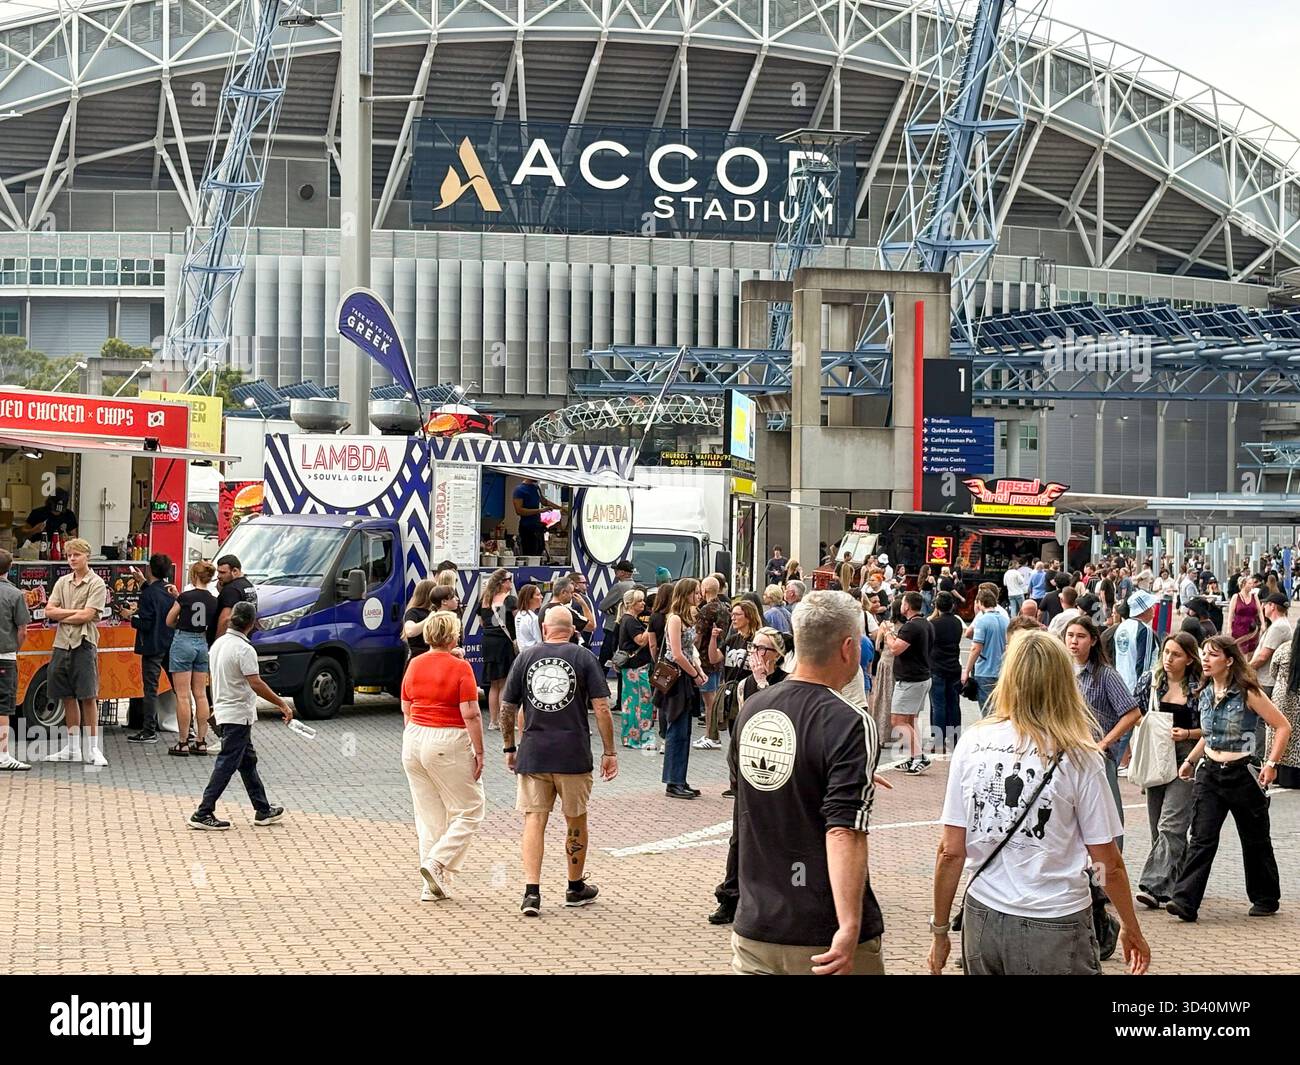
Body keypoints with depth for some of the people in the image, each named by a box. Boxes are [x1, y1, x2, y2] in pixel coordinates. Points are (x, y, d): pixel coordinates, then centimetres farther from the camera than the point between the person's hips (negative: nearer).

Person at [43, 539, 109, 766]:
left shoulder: (96, 584, -4)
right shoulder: (62, 582, 13)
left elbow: (87, 615, -13)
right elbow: (49, 611, 3)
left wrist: (61, 616, -1)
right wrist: (74, 612, -8)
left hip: (84, 645, -5)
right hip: (62, 644, 5)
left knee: (88, 697, -6)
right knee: (68, 697, 10)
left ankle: (93, 749, -2)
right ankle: (73, 748, 17)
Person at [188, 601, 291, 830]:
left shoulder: (219, 644, 6)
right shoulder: (244, 649, -20)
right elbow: (256, 684, -24)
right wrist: (282, 704, -19)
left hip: (224, 708, 9)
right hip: (238, 714, -9)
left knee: (248, 761, 15)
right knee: (226, 764, -4)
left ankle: (263, 811, 23)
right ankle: (203, 814, -4)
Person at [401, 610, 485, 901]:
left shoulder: (414, 665, 6)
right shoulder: (460, 667, -11)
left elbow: (406, 710, 13)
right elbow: (471, 715, -15)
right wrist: (479, 753, -8)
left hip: (414, 739, 6)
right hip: (448, 743, -6)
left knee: (428, 815, 12)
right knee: (469, 810, 7)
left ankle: (434, 886, 14)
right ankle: (437, 863, -8)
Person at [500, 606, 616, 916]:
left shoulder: (525, 657, 4)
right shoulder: (583, 657, 0)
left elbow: (507, 709, 6)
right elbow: (601, 708, -6)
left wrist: (509, 748, 18)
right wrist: (609, 752, 0)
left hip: (532, 754, 1)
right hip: (574, 755, -1)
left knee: (534, 821, 4)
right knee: (576, 821, 14)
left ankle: (531, 891, -8)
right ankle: (576, 888, 28)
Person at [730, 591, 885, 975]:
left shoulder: (751, 709, 5)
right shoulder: (850, 724, -16)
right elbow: (844, 831, -26)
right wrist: (850, 928, -30)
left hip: (755, 927, 6)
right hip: (825, 936, -5)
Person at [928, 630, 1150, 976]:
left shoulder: (972, 742, -3)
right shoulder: (1077, 756, -10)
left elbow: (950, 851, -2)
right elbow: (1108, 862, -4)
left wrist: (940, 929, 8)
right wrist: (1131, 928, 11)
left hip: (983, 920, 3)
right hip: (1056, 931, -3)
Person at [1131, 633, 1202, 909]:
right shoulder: (1149, 681, 5)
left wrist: (1188, 733, -14)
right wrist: (1148, 726, -7)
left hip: (1186, 759, -4)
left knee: (1170, 824, -13)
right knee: (1159, 824, 9)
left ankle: (1154, 886, -18)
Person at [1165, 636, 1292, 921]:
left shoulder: (1247, 693, -11)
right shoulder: (1205, 695, 7)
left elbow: (1283, 727, -7)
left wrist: (1271, 763, -14)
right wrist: (1190, 760, 15)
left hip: (1242, 773, -4)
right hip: (1209, 772, 4)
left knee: (1255, 840, 11)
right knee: (1201, 838, -6)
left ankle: (1266, 899, 28)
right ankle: (1185, 901, -13)